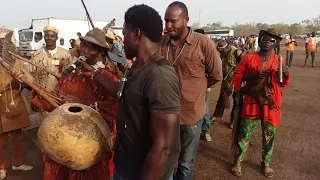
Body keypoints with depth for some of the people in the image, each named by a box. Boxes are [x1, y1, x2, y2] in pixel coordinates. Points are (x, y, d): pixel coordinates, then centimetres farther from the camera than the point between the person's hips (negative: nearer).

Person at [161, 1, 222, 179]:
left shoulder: (203, 43, -14)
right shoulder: (161, 42, -4)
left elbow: (216, 76, -3)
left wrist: (192, 88, -2)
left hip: (191, 114, -2)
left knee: (185, 163, 18)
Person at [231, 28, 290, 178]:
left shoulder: (278, 60, 5)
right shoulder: (248, 58, -2)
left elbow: (284, 83, 12)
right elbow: (236, 77, -2)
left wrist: (285, 73, -10)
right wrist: (252, 75, -18)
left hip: (271, 104, 3)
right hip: (252, 103, -2)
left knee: (269, 136, 13)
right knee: (244, 135, 5)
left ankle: (265, 163, 35)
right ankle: (237, 162, 24)